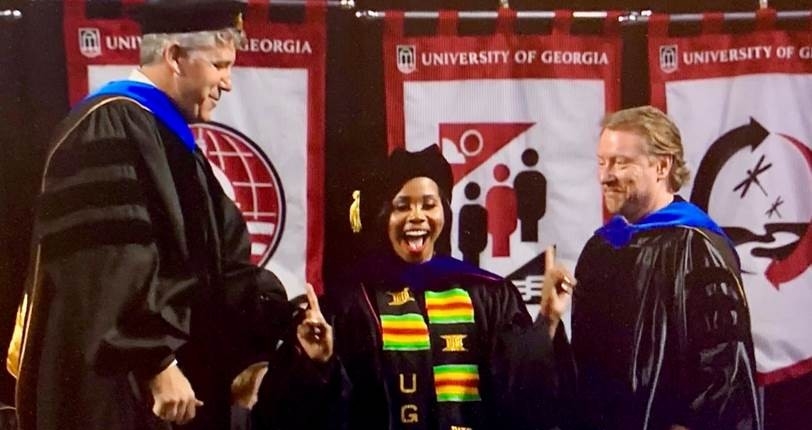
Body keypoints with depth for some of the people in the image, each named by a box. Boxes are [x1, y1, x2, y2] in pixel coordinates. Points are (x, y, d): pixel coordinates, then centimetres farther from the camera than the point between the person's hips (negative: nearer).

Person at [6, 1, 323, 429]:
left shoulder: (172, 139, 16)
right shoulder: (109, 129, -16)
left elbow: (220, 264, 16)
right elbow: (112, 269, -24)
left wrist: (284, 318, 5)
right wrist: (157, 364, -24)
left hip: (175, 373, 10)